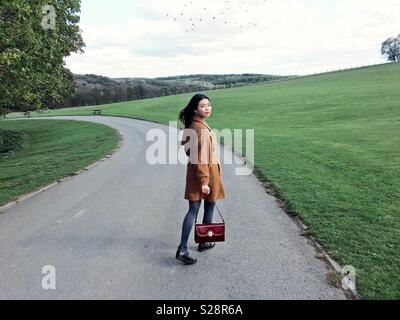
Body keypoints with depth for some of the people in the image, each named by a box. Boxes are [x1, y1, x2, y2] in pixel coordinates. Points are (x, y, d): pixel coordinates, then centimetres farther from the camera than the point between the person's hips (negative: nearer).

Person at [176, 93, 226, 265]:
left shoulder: (191, 125, 7)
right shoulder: (203, 129, -22)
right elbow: (203, 157, -25)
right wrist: (204, 181, -23)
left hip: (193, 172, 8)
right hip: (206, 173, -7)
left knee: (193, 210, 6)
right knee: (209, 208, 13)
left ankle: (183, 248, 2)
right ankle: (204, 242, 30)